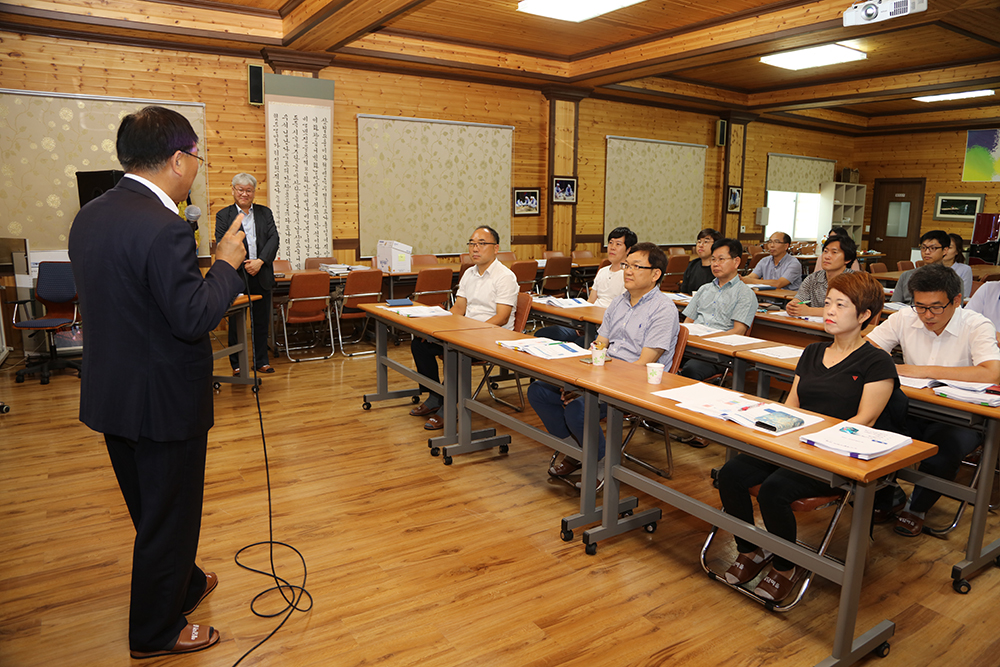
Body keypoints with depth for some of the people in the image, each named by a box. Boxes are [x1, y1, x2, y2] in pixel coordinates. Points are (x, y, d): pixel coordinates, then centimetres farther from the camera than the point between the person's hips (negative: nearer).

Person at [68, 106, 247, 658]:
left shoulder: (89, 217, 4)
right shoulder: (163, 228, -25)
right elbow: (193, 318, -25)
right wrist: (226, 264, -12)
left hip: (110, 394, 9)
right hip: (164, 400, -9)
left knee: (152, 509, 25)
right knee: (168, 515, 10)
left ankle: (183, 584, 48)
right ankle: (156, 633, 29)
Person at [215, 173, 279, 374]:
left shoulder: (265, 213, 11)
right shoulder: (223, 215, 4)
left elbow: (273, 238, 1)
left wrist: (260, 261, -13)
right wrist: (242, 263, -18)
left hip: (261, 275, 2)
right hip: (236, 276, -2)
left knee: (261, 321, 9)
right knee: (236, 322, 4)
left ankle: (261, 361, 20)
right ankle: (236, 364, 15)